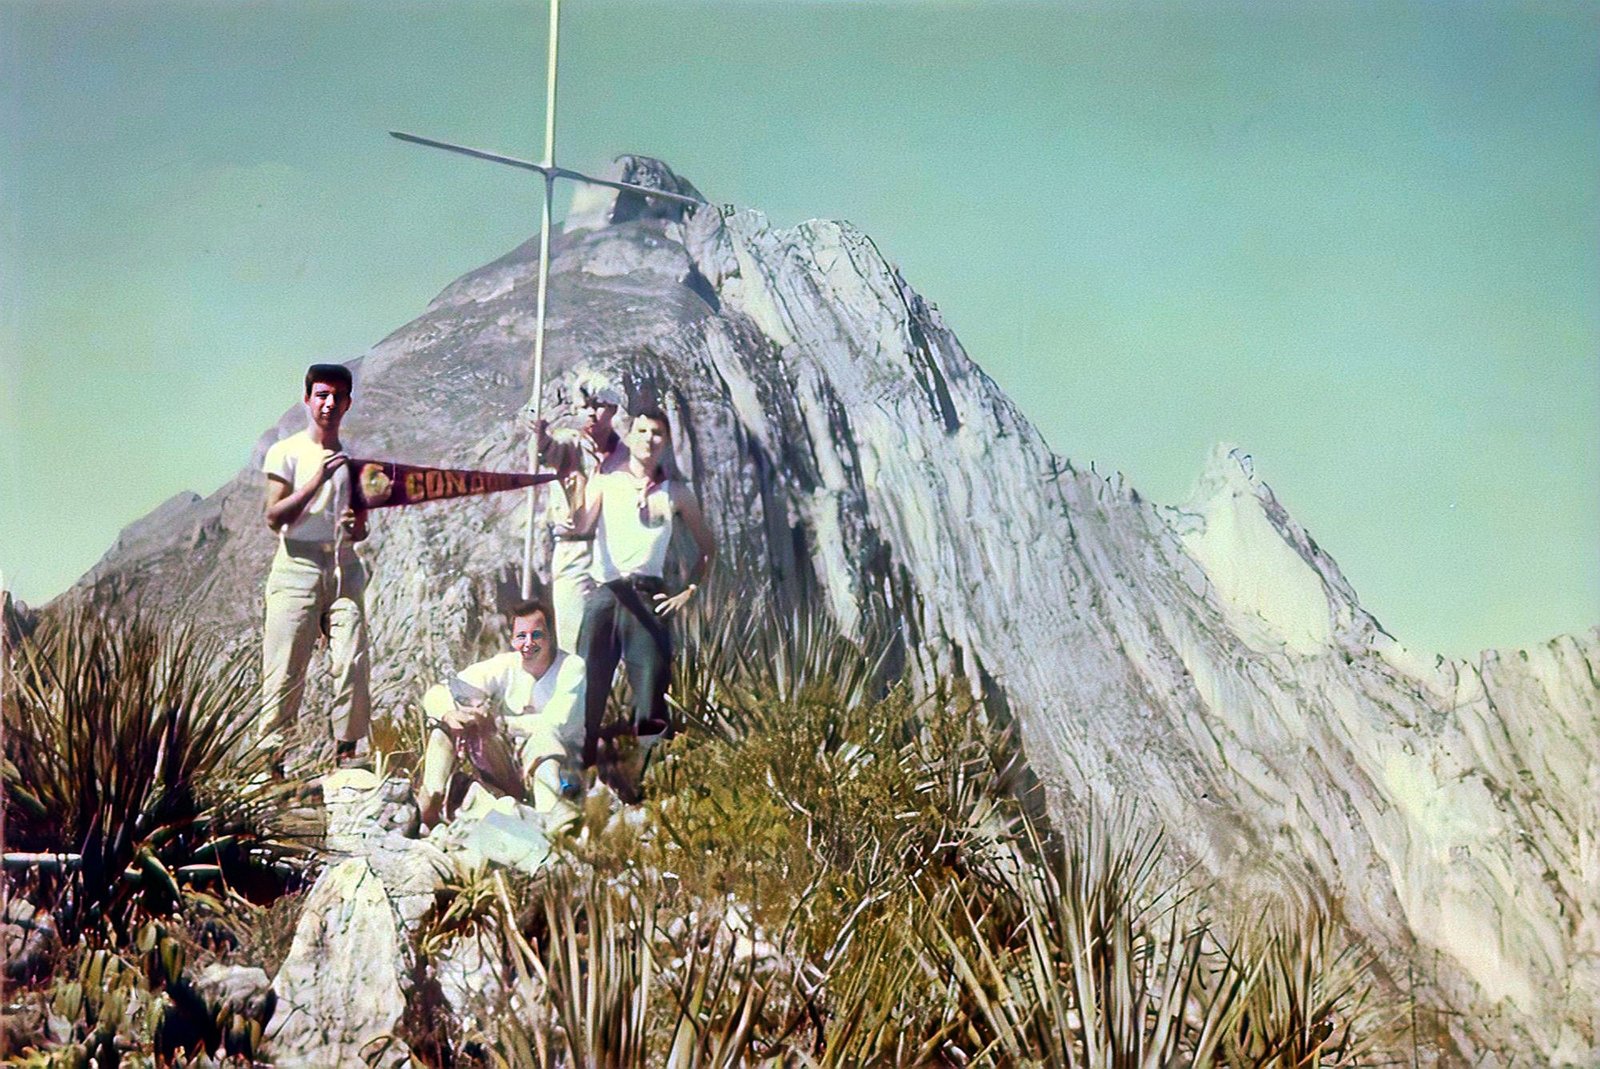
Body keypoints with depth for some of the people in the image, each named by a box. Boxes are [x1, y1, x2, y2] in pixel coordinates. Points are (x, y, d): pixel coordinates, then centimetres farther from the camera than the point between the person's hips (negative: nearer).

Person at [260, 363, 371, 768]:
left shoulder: (352, 459, 15)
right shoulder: (287, 453, 3)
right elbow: (274, 517, -7)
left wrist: (355, 528, -4)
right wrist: (317, 480, -18)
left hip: (343, 569, 4)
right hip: (298, 565, -4)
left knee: (353, 663, -8)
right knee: (285, 670, -7)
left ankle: (346, 751, -3)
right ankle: (271, 755, -5)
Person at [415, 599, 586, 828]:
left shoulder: (572, 669, -12)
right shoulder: (504, 666, -1)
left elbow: (555, 725, -26)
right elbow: (436, 693, -5)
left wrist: (498, 722, -28)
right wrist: (449, 713, -29)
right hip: (508, 770, 4)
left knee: (544, 739, -38)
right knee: (445, 722, -12)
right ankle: (427, 808, -23)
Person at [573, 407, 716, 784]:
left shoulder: (675, 493, 14)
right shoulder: (605, 481, 10)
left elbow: (707, 547, 22)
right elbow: (582, 527, -7)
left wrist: (689, 592, 12)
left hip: (647, 598, 1)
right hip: (604, 593, -1)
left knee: (651, 688, -6)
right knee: (587, 686, -7)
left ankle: (637, 779, 0)